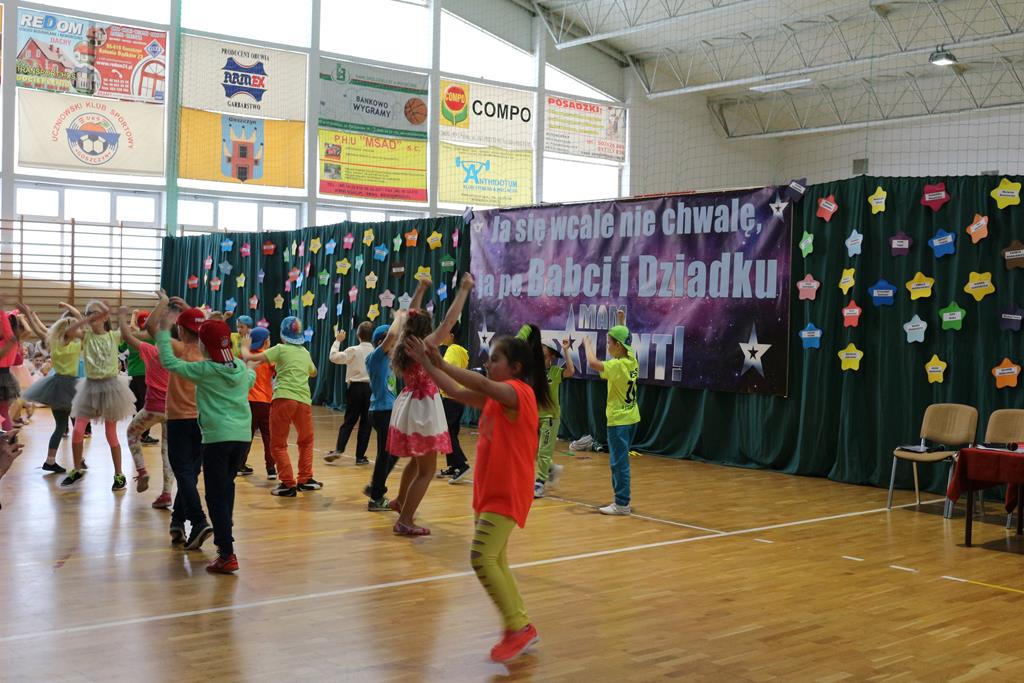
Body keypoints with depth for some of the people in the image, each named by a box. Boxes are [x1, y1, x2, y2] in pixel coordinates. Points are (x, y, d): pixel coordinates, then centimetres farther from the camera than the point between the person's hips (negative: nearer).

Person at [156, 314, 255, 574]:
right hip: (243, 436, 6)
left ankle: (227, 555, -10)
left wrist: (164, 331, 7)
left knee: (216, 495, -4)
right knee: (227, 485, 24)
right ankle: (225, 533, 34)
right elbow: (251, 378, 31)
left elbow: (169, 362, -2)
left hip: (218, 437, -6)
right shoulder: (241, 367, 8)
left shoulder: (205, 370, -8)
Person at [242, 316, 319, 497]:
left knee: (278, 444, 3)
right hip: (304, 401, 4)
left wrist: (244, 348, 21)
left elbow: (251, 358, 1)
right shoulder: (305, 353, 20)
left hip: (284, 399, -4)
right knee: (306, 441, 23)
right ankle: (305, 480, 22)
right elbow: (313, 373, 40)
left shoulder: (281, 349, 5)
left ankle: (288, 484, -4)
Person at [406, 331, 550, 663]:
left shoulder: (518, 392, -15)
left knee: (481, 558, -17)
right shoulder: (495, 397, 12)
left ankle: (518, 628, -7)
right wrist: (426, 362, 1)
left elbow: (482, 384, -30)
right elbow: (458, 392, 9)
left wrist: (439, 363, -23)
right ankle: (520, 628, 23)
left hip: (507, 494, -10)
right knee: (495, 562, 13)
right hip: (489, 491, 10)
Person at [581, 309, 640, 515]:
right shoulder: (631, 360, 4)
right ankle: (622, 500, 22)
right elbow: (625, 341, 25)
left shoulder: (617, 365, -19)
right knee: (620, 461, 16)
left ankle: (622, 504, -1)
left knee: (619, 462, -4)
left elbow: (593, 362, -31)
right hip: (631, 418, 9)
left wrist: (587, 343, -14)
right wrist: (622, 322, 31)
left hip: (619, 420, -9)